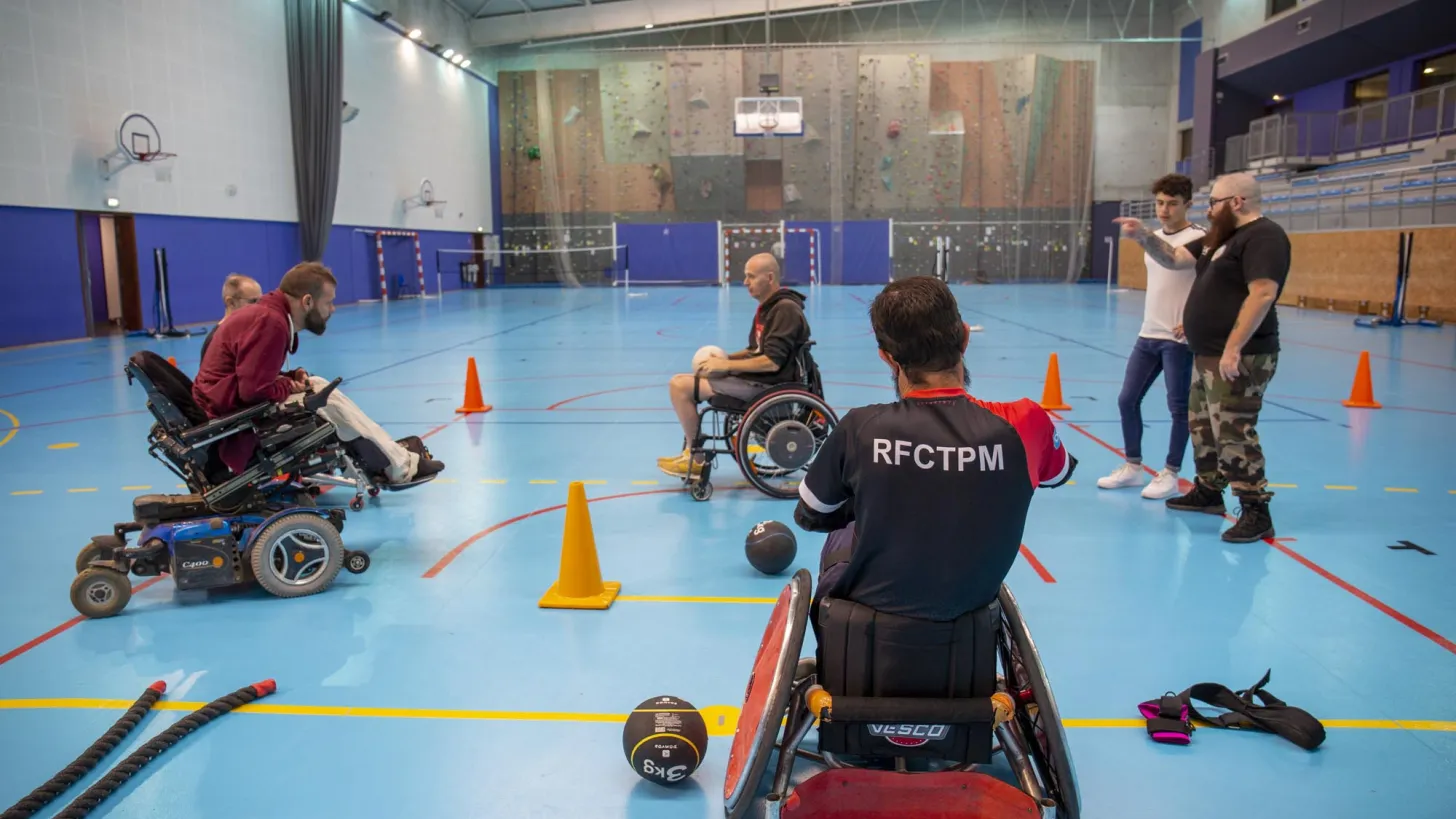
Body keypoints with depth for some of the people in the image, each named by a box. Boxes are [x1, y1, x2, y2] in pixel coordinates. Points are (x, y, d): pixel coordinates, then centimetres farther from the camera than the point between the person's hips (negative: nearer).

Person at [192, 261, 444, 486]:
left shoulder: (267, 314, 9)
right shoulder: (271, 323, -23)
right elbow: (254, 390, -29)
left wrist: (291, 377, -2)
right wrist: (289, 386, -10)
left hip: (235, 404, 10)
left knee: (318, 385, 9)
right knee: (328, 400, -9)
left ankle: (389, 452, 6)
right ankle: (401, 467, -1)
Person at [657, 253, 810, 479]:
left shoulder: (786, 310, -17)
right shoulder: (768, 307, 14)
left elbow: (771, 362, -23)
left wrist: (726, 365, -16)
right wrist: (724, 358, 5)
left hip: (765, 385, -10)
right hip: (755, 378, 10)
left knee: (680, 386, -14)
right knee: (680, 382, 11)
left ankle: (695, 458, 0)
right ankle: (693, 454, 12)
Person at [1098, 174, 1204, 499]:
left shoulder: (1198, 238, -11)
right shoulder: (1154, 237, 12)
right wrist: (1152, 322, 18)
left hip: (1179, 338, -8)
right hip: (1147, 334, 8)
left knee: (1179, 407, 1)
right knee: (1127, 400, 9)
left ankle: (1169, 475, 11)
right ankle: (1133, 467, 22)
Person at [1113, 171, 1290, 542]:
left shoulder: (1263, 236, -15)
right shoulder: (1220, 238, 16)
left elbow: (1263, 294, -24)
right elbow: (1173, 258, 21)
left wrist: (1233, 349, -28)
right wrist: (1144, 236, 3)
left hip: (1239, 358, -10)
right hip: (1208, 355, 10)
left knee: (1234, 434, -11)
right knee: (1202, 426, 19)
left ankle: (1256, 513, -4)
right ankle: (1208, 492, 34)